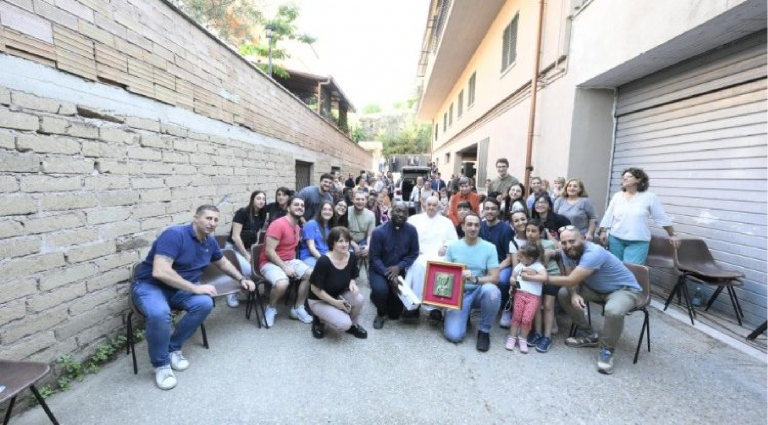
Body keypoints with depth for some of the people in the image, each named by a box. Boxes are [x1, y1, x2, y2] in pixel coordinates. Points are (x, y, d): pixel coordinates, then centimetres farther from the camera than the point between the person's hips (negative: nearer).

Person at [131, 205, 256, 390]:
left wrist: (242, 279, 12)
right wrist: (195, 288, -29)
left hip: (180, 288, 6)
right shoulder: (175, 234, -23)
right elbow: (160, 272, -33)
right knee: (159, 313, -37)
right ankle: (161, 364, -11)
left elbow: (223, 262, 22)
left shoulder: (210, 241, 1)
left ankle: (173, 348, -1)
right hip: (149, 285, -6)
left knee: (205, 303, -24)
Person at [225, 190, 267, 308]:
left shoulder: (261, 216, 4)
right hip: (234, 248, -6)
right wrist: (246, 255, -16)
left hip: (249, 248, 6)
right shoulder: (242, 212, -15)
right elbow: (235, 236, -18)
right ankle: (232, 293, -3)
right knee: (248, 271, -28)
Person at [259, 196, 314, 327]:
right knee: (282, 283, -35)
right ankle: (271, 308, -2)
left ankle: (297, 309, 2)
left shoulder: (297, 228, 8)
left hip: (289, 261, 8)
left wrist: (292, 263, 2)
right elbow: (269, 251, -22)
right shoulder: (278, 224, -19)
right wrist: (285, 268, -23)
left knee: (311, 274, -13)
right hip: (270, 262, -8)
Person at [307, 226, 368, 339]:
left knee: (359, 299, -25)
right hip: (319, 300, -5)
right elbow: (315, 289, -20)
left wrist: (352, 283, -17)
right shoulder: (323, 261, -29)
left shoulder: (351, 258, -11)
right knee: (344, 324, -24)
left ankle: (352, 324, 6)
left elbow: (352, 277, 7)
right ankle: (320, 320, 7)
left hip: (339, 295, 5)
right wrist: (335, 302, -19)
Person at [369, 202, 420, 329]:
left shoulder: (411, 230, -8)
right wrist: (389, 276, -25)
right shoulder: (379, 232, -16)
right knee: (380, 290, -35)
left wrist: (399, 266, -19)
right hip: (379, 270, -2)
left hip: (399, 270, 2)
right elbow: (374, 259, -14)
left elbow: (414, 253, -2)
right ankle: (381, 313, 1)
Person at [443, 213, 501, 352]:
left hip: (479, 292, 0)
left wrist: (475, 279, -28)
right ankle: (464, 314, 17)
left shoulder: (489, 247, -4)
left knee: (491, 290, -37)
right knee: (453, 335, -20)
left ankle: (484, 331, -10)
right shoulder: (453, 247, 0)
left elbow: (494, 278, -10)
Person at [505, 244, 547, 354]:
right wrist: (512, 280, -12)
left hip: (534, 296, -2)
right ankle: (512, 338, 10)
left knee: (527, 319, -9)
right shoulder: (519, 266, 10)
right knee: (516, 316, -2)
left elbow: (545, 277, -16)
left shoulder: (538, 266, 0)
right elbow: (512, 277, 12)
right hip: (520, 293, 3)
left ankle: (522, 339, 9)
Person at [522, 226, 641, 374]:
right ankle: (588, 335, 9)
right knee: (564, 294, -8)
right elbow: (572, 278, -6)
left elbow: (571, 281, -39)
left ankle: (607, 350, -10)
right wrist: (574, 294, -29)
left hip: (625, 289, -7)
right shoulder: (568, 252, -12)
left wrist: (536, 277, -36)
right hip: (597, 288, 8)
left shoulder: (594, 253, -36)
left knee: (613, 311, -37)